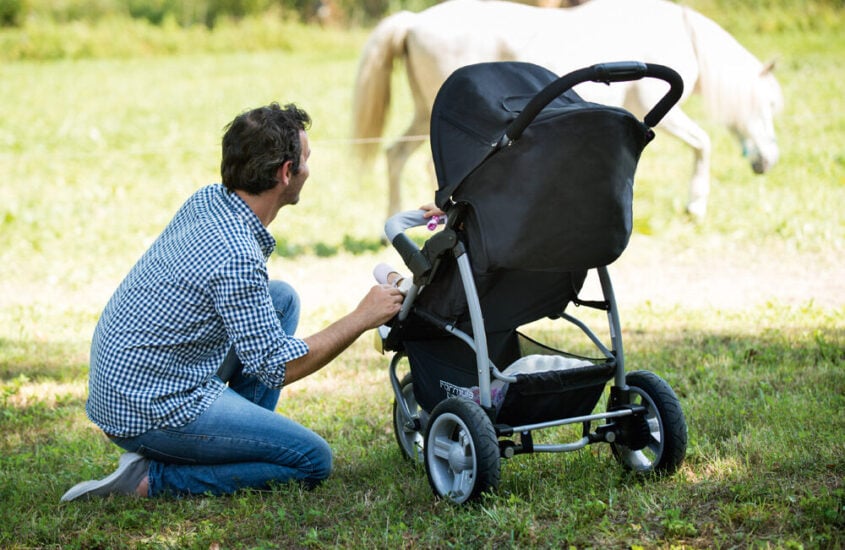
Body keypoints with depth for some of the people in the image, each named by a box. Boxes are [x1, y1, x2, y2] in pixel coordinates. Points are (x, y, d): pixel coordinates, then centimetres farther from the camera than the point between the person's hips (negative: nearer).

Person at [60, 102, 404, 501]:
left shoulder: (207, 199, 2)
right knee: (313, 461, -5)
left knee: (282, 297, 15)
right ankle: (151, 479, -6)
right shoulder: (237, 257, -26)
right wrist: (362, 318, -10)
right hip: (151, 408, -9)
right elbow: (276, 368, -18)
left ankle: (238, 445, 15)